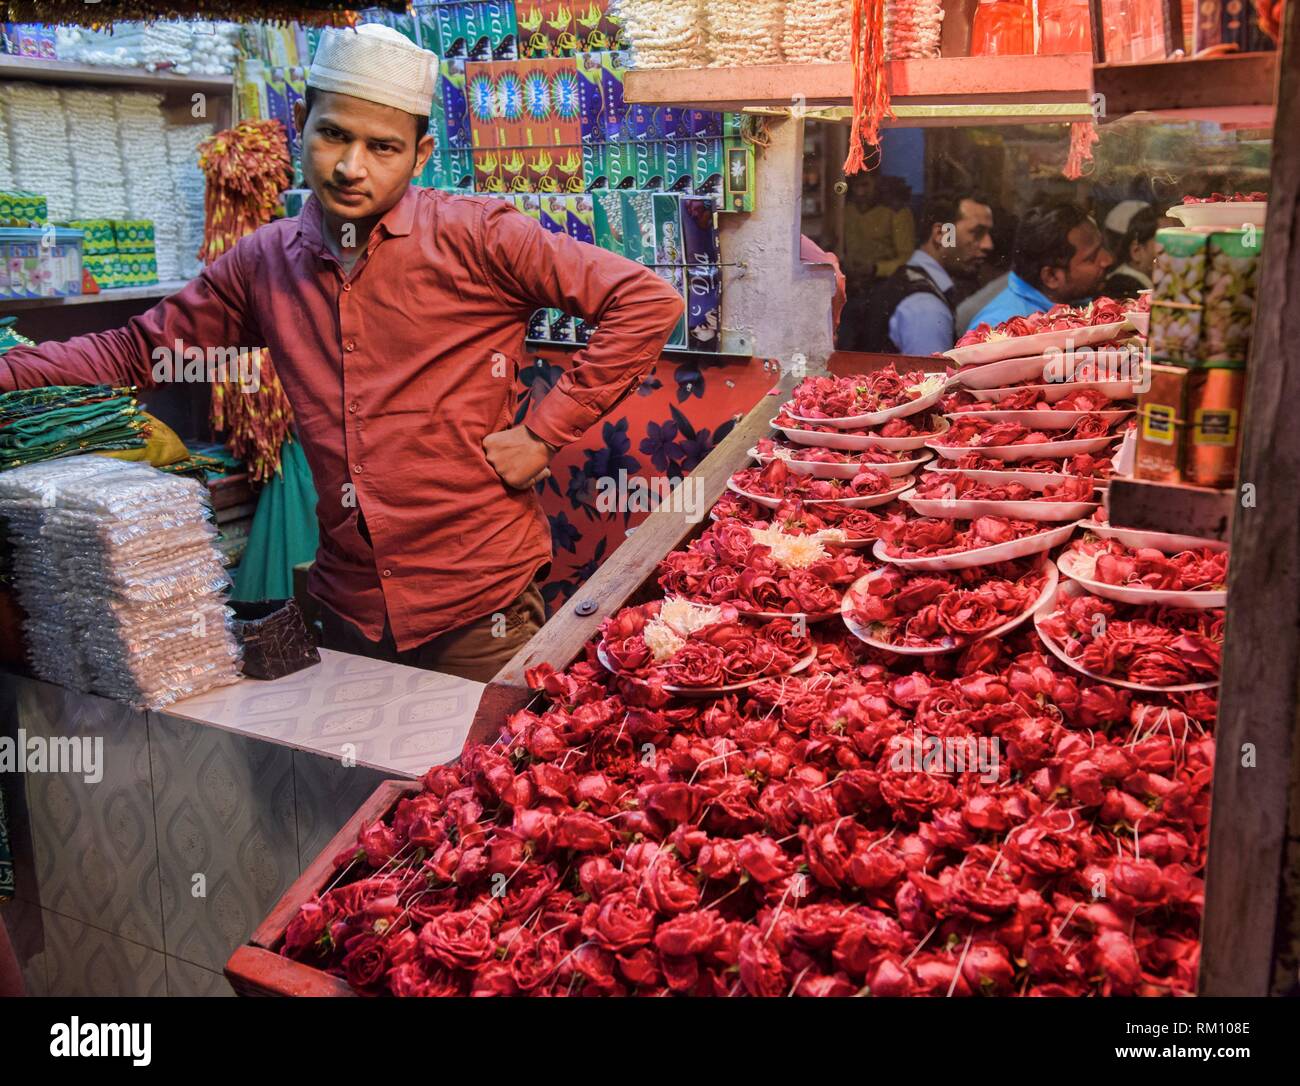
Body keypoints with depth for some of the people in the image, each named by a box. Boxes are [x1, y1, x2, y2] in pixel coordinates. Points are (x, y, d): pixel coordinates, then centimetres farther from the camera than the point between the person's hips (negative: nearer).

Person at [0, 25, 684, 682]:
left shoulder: (474, 237, -11)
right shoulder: (264, 263, 5)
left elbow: (646, 303, -13)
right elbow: (136, 351, 14)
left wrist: (543, 434, -14)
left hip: (478, 607, -4)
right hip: (348, 606, 5)